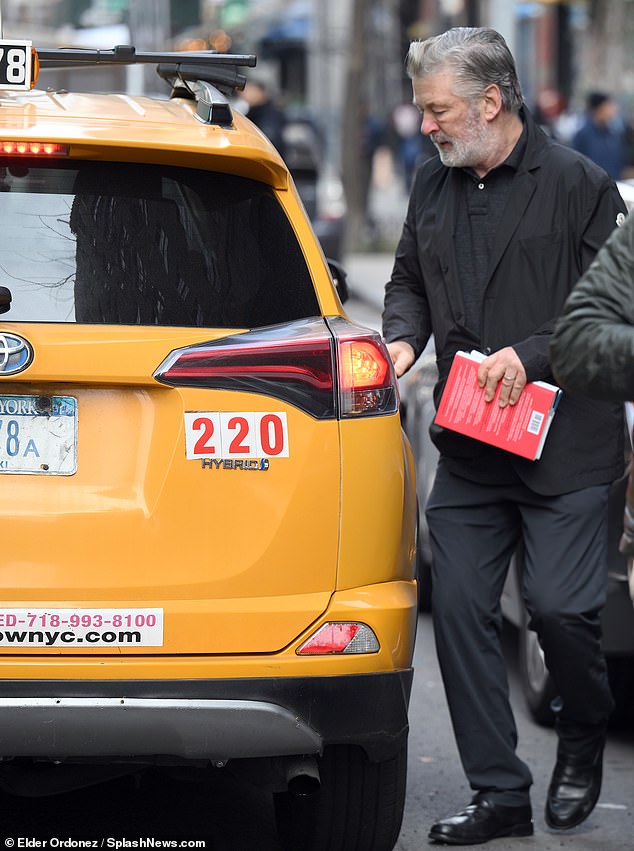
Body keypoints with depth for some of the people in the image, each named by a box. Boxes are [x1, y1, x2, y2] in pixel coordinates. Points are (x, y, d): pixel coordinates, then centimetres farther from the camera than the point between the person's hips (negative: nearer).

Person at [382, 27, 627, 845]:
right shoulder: (433, 185, 11)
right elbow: (409, 279, 24)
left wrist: (532, 356, -18)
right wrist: (403, 337, 2)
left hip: (564, 446, -6)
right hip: (468, 452, 6)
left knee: (558, 606, -9)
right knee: (459, 608, 0)